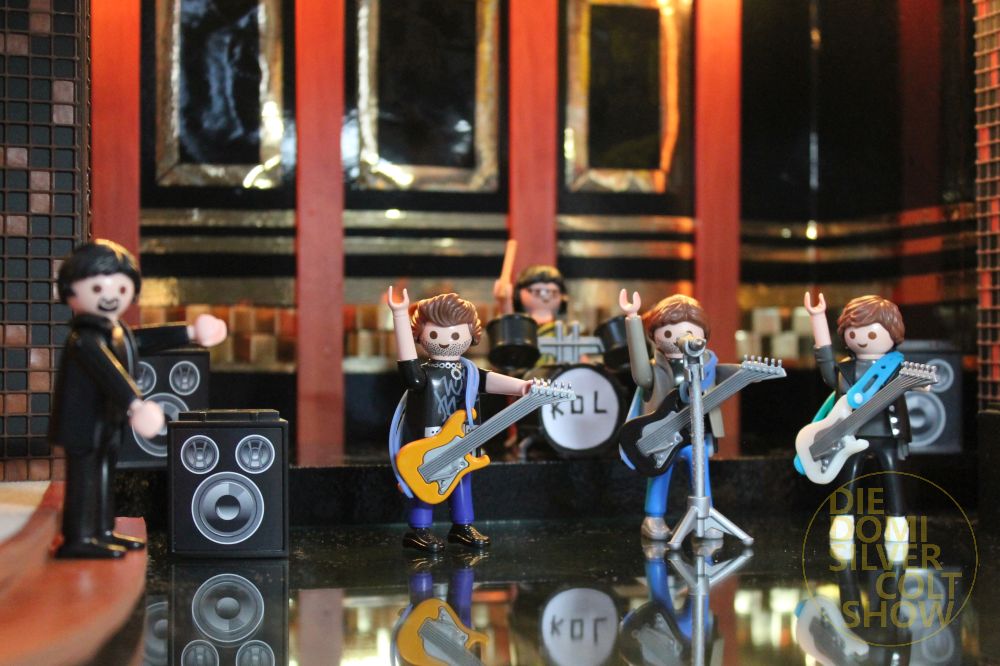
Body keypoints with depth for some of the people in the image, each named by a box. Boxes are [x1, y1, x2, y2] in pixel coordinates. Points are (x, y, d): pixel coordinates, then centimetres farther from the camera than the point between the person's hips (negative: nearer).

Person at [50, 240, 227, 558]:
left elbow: (146, 339, 27)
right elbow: (108, 372, -34)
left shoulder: (119, 332, 13)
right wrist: (135, 403, -45)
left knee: (103, 474, 15)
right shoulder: (84, 339, -21)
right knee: (84, 476, -8)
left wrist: (189, 333, 32)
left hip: (107, 422, 10)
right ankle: (78, 538, -5)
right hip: (83, 422, -10)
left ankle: (103, 531, 25)